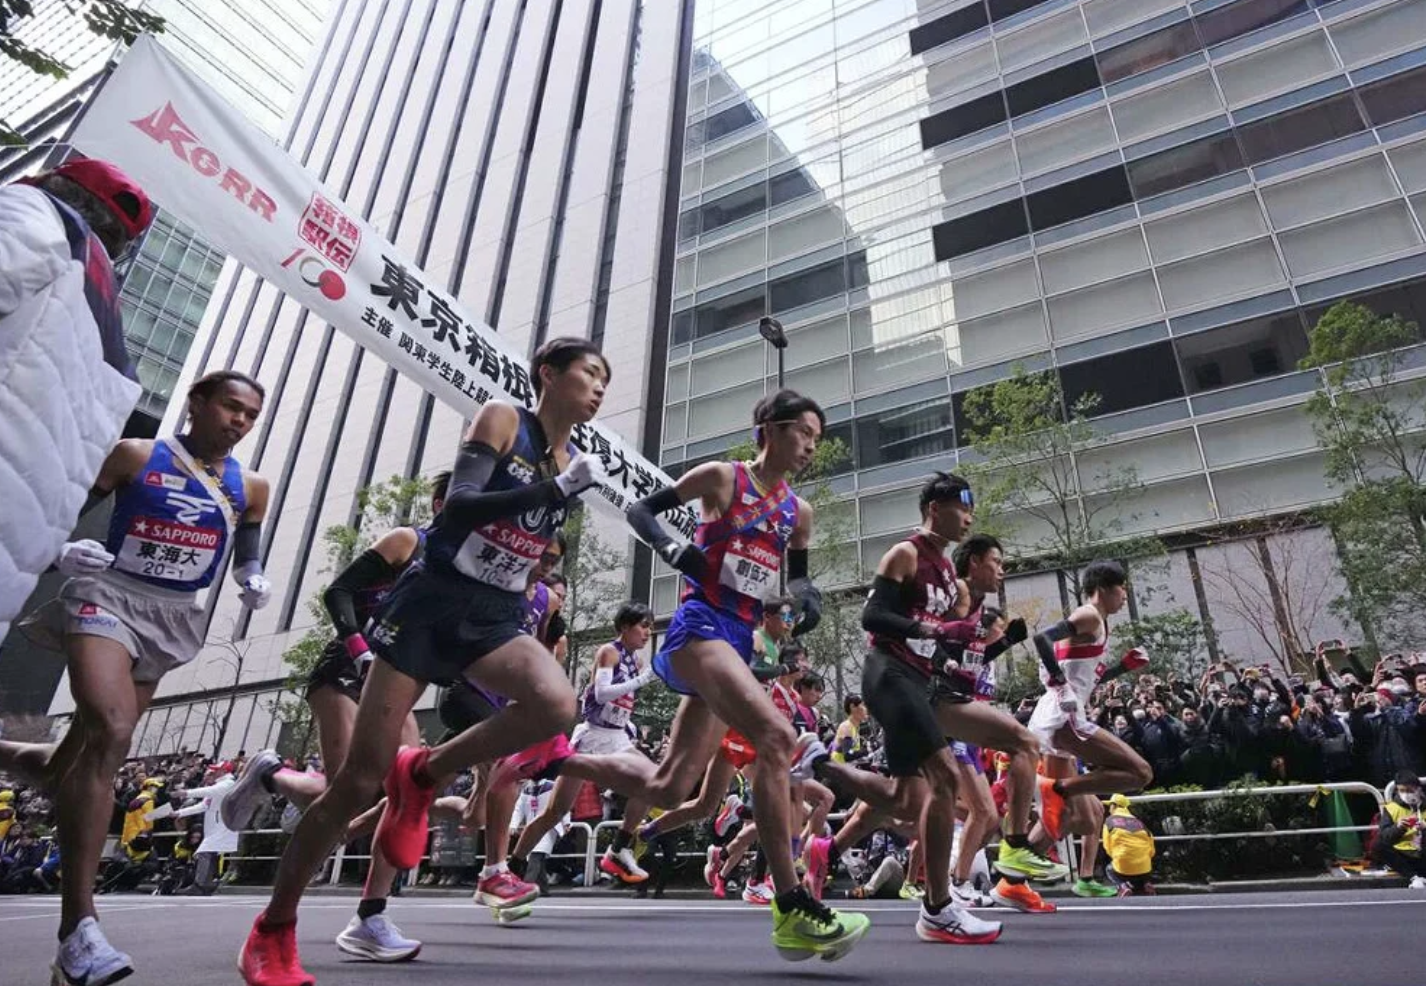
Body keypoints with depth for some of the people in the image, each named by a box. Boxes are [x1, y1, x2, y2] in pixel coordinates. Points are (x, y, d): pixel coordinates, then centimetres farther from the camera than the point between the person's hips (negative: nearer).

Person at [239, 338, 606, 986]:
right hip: (431, 605, -4)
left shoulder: (571, 465, 10)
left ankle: (424, 773, -2)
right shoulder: (502, 420, -6)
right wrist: (554, 491, -22)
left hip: (493, 619, 5)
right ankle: (272, 931, 21)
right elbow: (459, 505, -19)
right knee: (360, 780, -1)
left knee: (558, 705, -28)